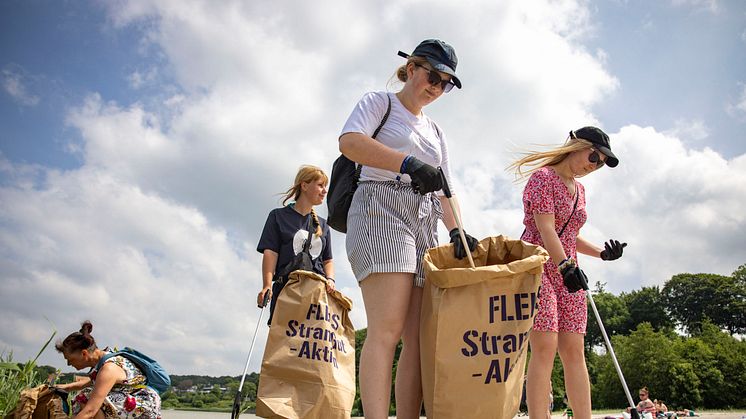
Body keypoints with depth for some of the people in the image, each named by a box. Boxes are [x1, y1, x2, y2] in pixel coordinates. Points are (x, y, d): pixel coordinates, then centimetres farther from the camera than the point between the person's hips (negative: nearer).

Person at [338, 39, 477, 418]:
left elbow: (442, 188, 25)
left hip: (425, 222, 7)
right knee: (388, 327, -20)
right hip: (381, 207, -6)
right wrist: (408, 163, -25)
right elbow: (349, 141, -10)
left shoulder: (434, 131, 29)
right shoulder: (378, 102, 11)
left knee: (419, 335, -3)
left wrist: (456, 230, 6)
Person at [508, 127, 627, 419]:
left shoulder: (579, 189, 20)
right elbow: (545, 229, -16)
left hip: (568, 273, 8)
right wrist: (566, 265, -26)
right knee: (545, 346, -15)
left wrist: (602, 252, 8)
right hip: (537, 267, -8)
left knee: (574, 350, 3)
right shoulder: (543, 176, -4)